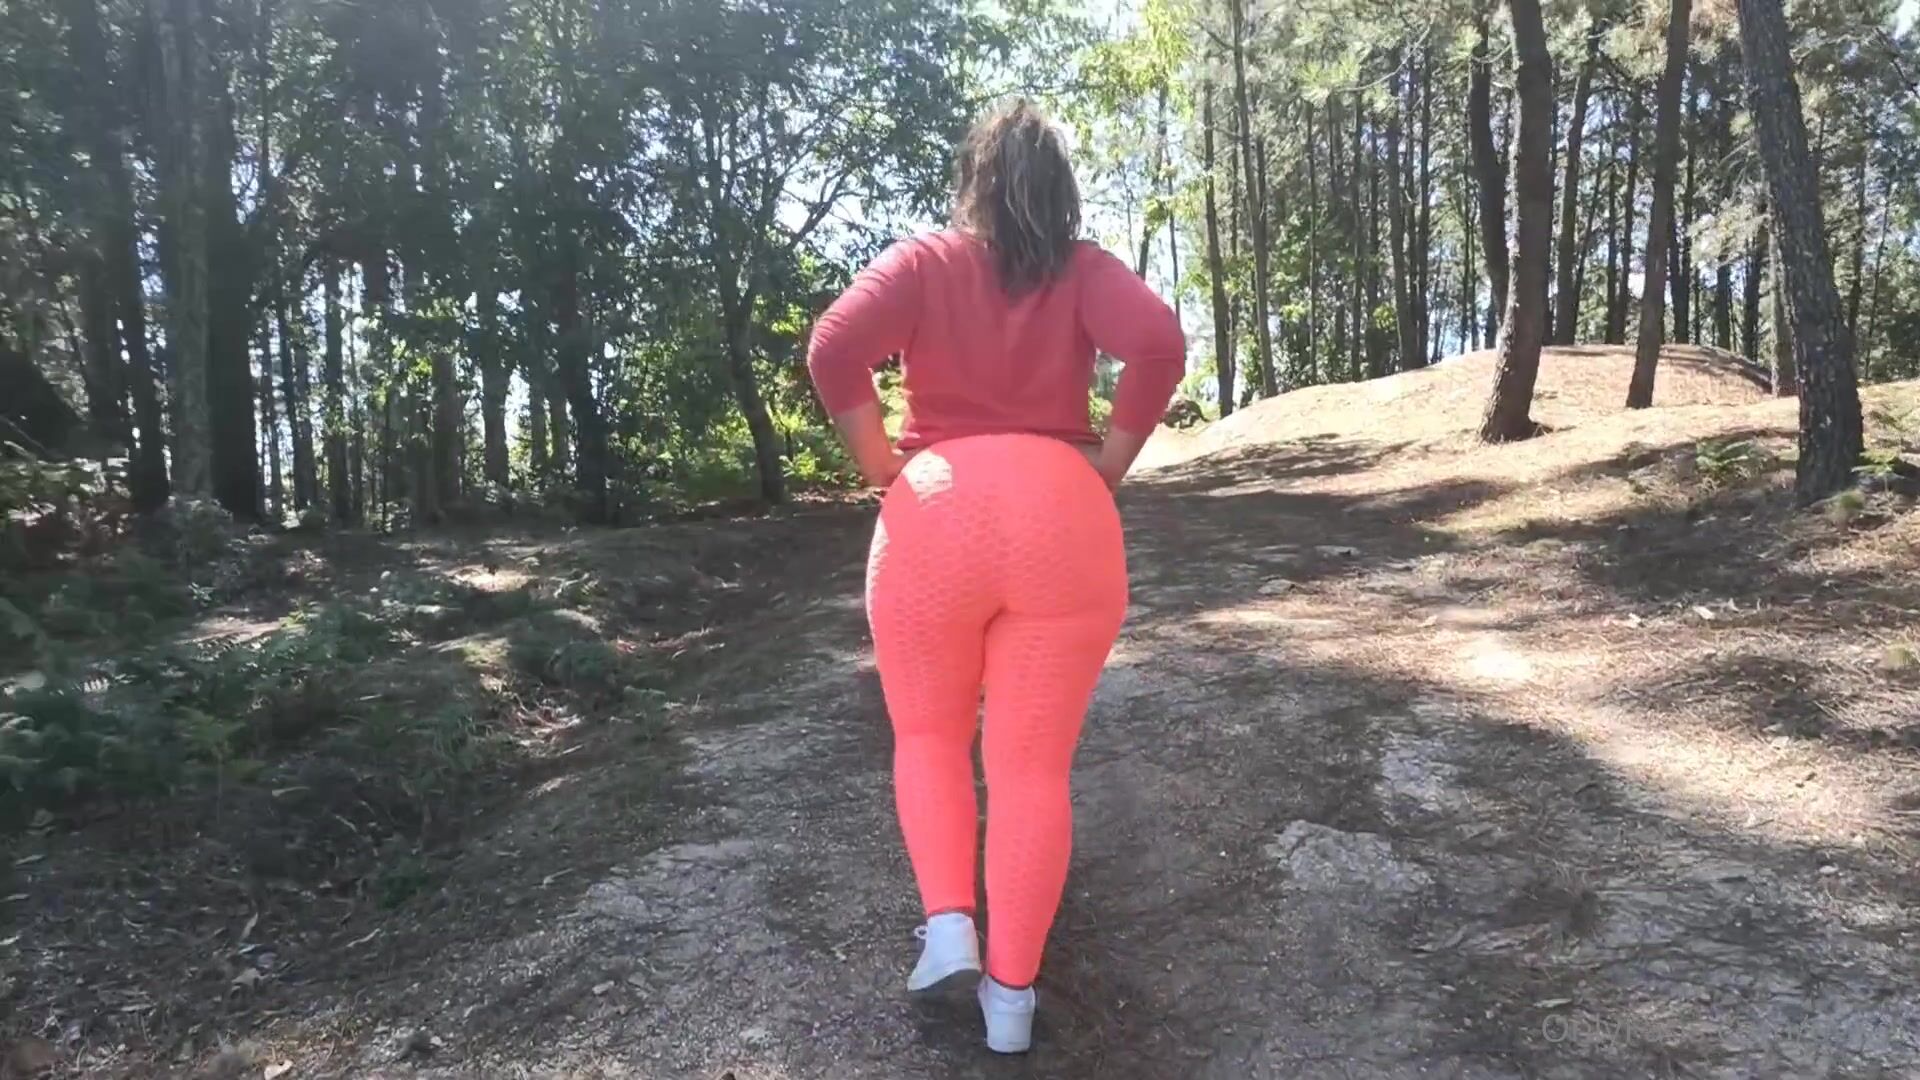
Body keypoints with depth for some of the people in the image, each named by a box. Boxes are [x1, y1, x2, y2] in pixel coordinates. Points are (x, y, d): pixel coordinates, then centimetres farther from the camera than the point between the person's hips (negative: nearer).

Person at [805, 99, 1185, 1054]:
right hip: (1064, 520, 1)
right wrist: (1109, 463, 1)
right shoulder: (1085, 271, 8)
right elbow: (1160, 345, -9)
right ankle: (1011, 991, 12)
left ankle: (947, 924, 5)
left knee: (928, 734, 20)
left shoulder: (922, 262, 6)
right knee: (1033, 765, 8)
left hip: (935, 516, 0)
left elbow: (834, 349, -10)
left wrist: (879, 464, 1)